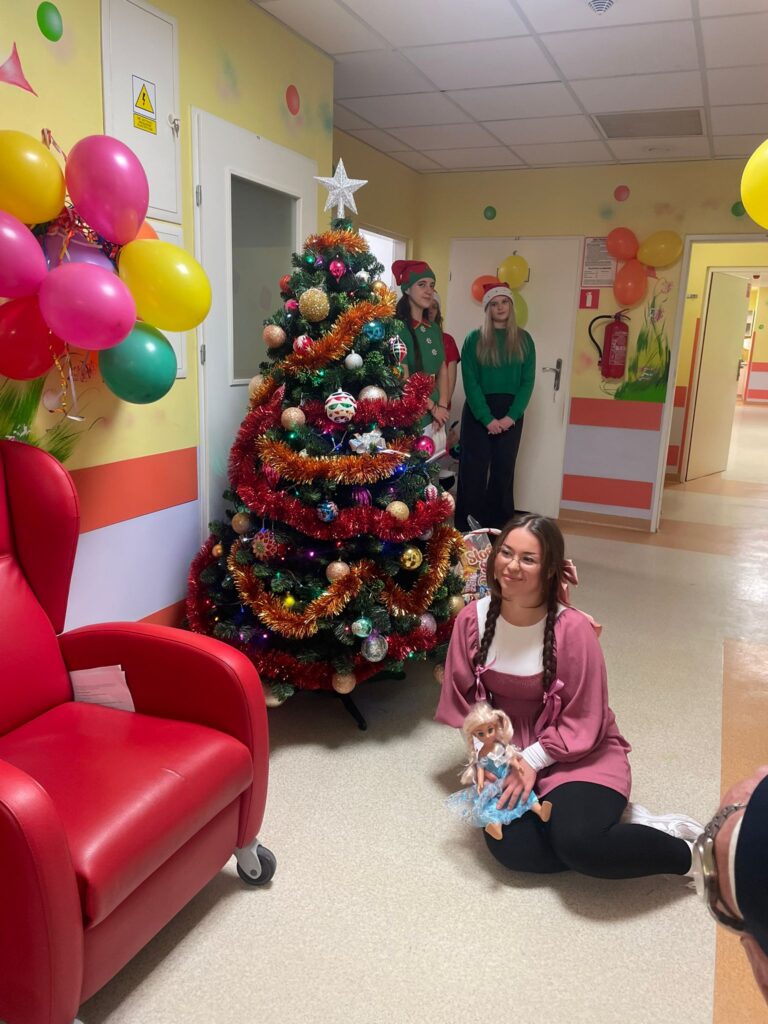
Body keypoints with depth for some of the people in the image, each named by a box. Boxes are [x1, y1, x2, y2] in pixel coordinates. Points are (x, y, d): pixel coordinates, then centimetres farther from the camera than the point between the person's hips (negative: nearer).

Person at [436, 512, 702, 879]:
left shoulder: (572, 628, -20)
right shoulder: (473, 618, -8)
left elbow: (583, 722, -12)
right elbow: (463, 698, 2)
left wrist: (532, 760, -18)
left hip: (578, 755, -3)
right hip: (508, 752, 4)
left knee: (578, 843, -29)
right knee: (511, 848, -23)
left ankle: (687, 852, -1)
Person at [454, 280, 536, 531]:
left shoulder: (523, 339, 7)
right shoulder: (474, 339, 1)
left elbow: (528, 381, 1)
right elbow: (470, 381, -6)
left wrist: (511, 416, -11)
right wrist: (487, 418, -15)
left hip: (511, 414, 2)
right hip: (478, 412, -2)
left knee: (504, 470, 5)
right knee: (474, 470, -2)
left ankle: (499, 527, 15)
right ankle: (469, 529, 6)